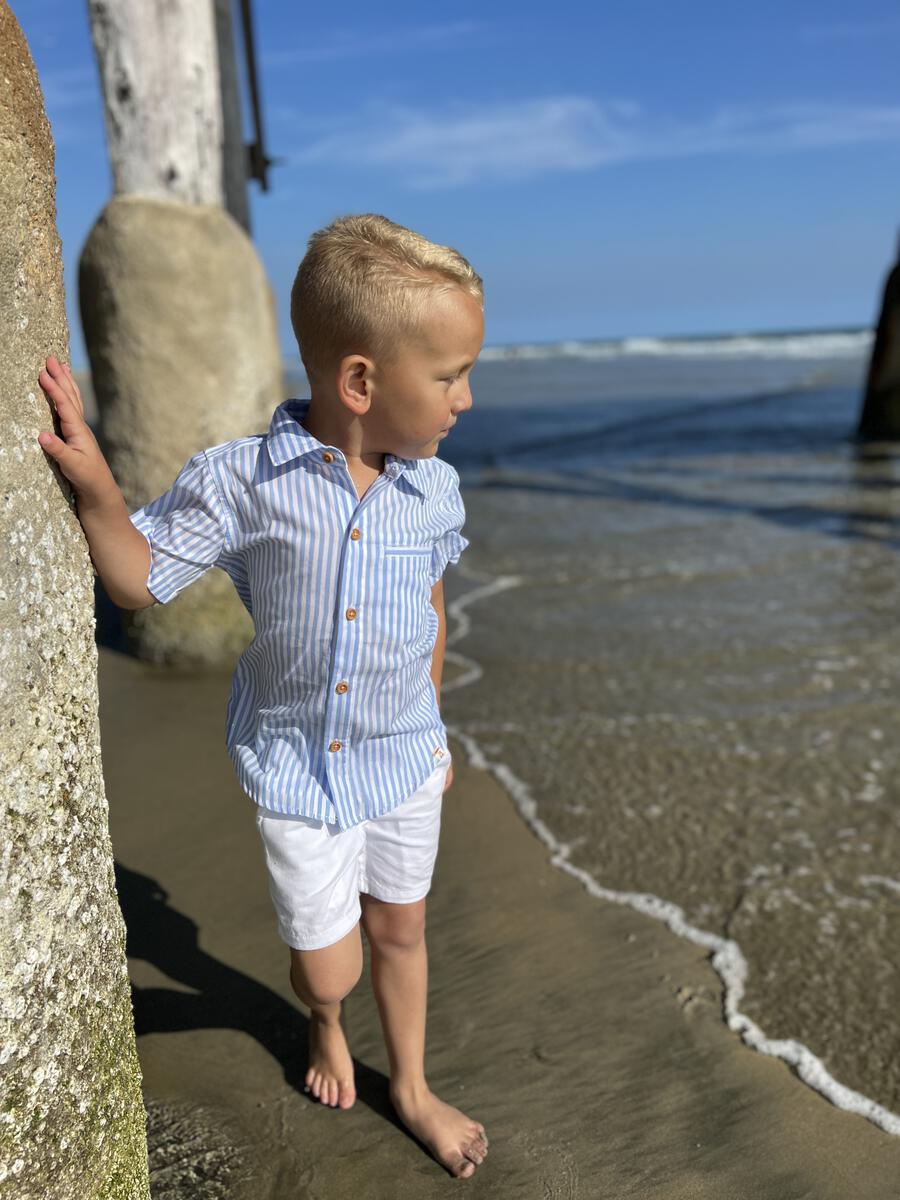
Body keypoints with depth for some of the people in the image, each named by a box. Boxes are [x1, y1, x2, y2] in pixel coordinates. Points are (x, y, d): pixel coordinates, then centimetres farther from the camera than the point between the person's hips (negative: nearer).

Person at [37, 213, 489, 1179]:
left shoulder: (434, 489, -9)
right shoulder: (241, 480, -19)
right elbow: (141, 581, -9)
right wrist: (92, 483, -26)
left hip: (404, 756, 3)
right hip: (296, 764, -3)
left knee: (400, 928, 21)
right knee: (327, 967, 9)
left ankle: (411, 1088, 49)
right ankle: (325, 1027, 49)